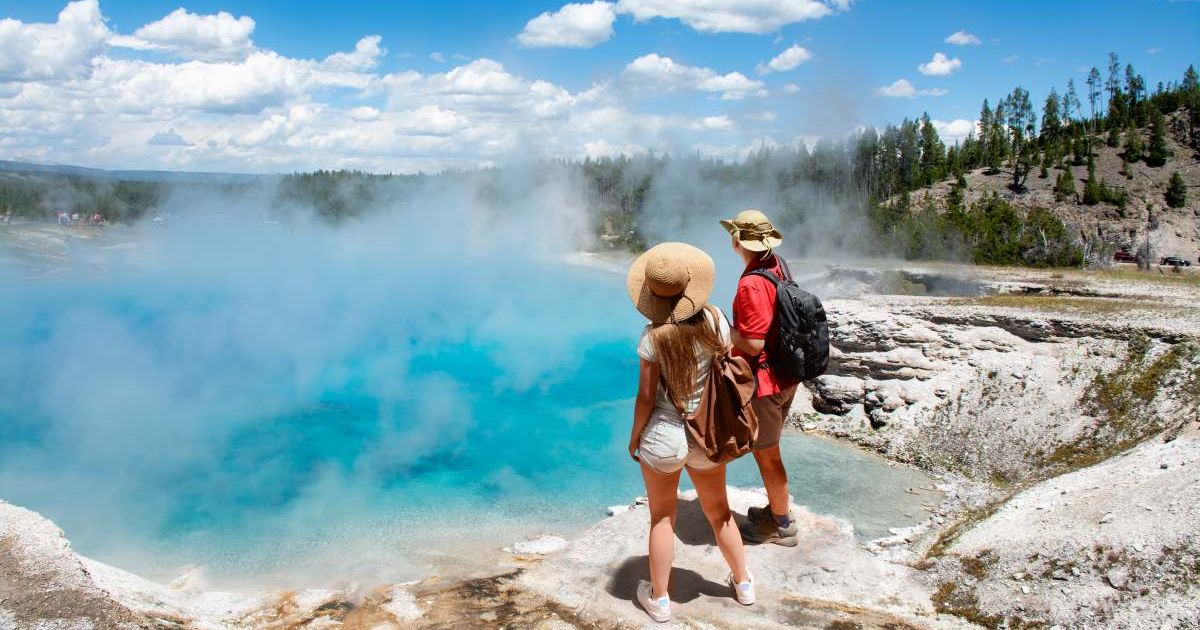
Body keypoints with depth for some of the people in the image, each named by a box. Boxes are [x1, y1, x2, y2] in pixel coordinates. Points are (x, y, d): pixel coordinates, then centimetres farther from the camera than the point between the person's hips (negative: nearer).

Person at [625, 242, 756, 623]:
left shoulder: (654, 335, -20)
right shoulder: (715, 320, -10)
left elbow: (646, 396, -15)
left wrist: (634, 436, 0)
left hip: (664, 437, -4)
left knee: (662, 518, 15)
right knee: (719, 510, 24)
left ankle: (659, 599, 28)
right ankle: (743, 583, 41)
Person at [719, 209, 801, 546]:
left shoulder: (752, 284, -26)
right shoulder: (778, 266, 2)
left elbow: (753, 344, -26)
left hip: (763, 381, -9)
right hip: (785, 376, 9)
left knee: (765, 454, 8)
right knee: (768, 449, 24)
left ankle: (781, 525, 24)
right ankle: (777, 507, 40)